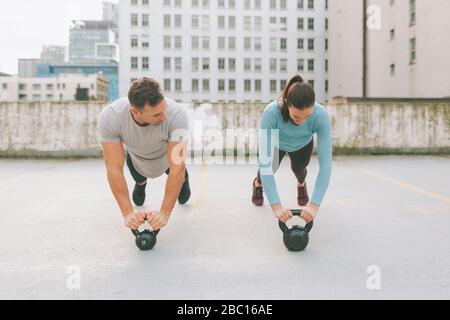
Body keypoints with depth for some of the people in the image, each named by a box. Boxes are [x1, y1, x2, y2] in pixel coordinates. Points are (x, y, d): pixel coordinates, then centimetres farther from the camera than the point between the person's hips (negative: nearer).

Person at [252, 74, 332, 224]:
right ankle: (258, 183, 36)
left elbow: (325, 162, -42)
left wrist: (314, 205, -49)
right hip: (276, 143, -1)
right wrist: (276, 205, -52)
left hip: (303, 145, 1)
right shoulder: (271, 112, -45)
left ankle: (301, 184, 42)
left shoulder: (321, 115, -42)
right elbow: (265, 160, -46)